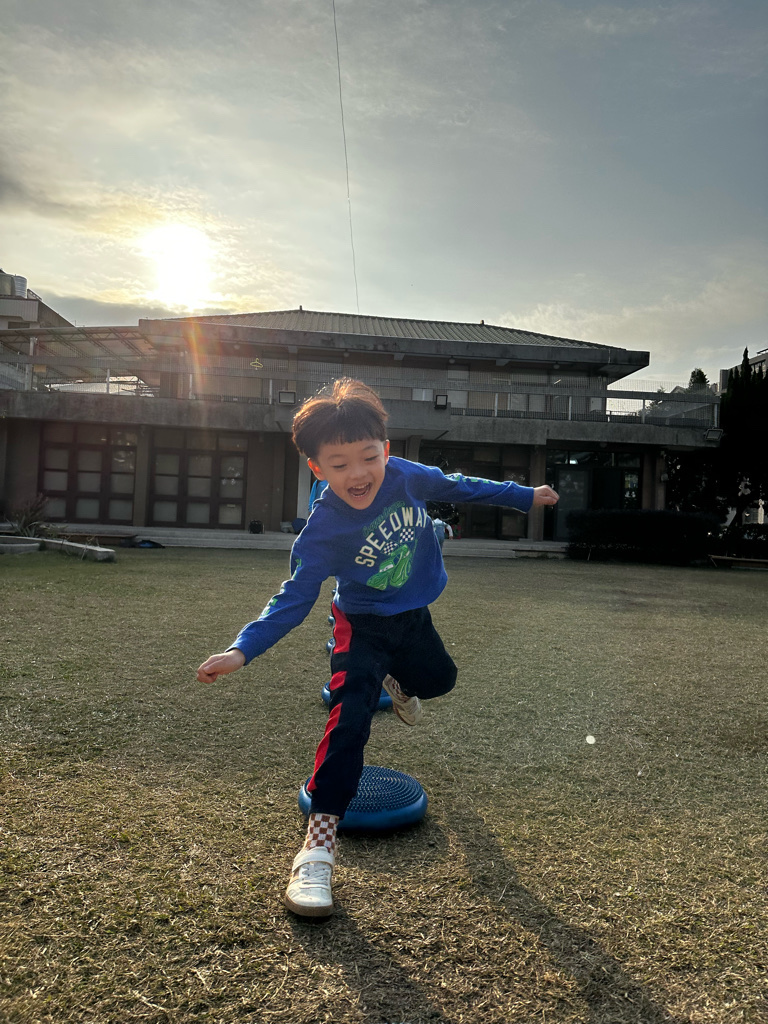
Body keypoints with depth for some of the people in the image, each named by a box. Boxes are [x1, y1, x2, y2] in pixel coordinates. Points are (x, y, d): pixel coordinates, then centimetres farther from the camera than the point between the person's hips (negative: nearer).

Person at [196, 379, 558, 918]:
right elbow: (294, 599, -25)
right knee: (351, 714, -25)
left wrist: (524, 496, 8)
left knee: (439, 680, 28)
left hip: (413, 617, 5)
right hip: (364, 626, -5)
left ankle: (398, 681, 65)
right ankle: (320, 838, -14)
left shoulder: (406, 476, -20)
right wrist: (242, 650, -37)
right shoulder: (323, 530, -29)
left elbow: (457, 486, -2)